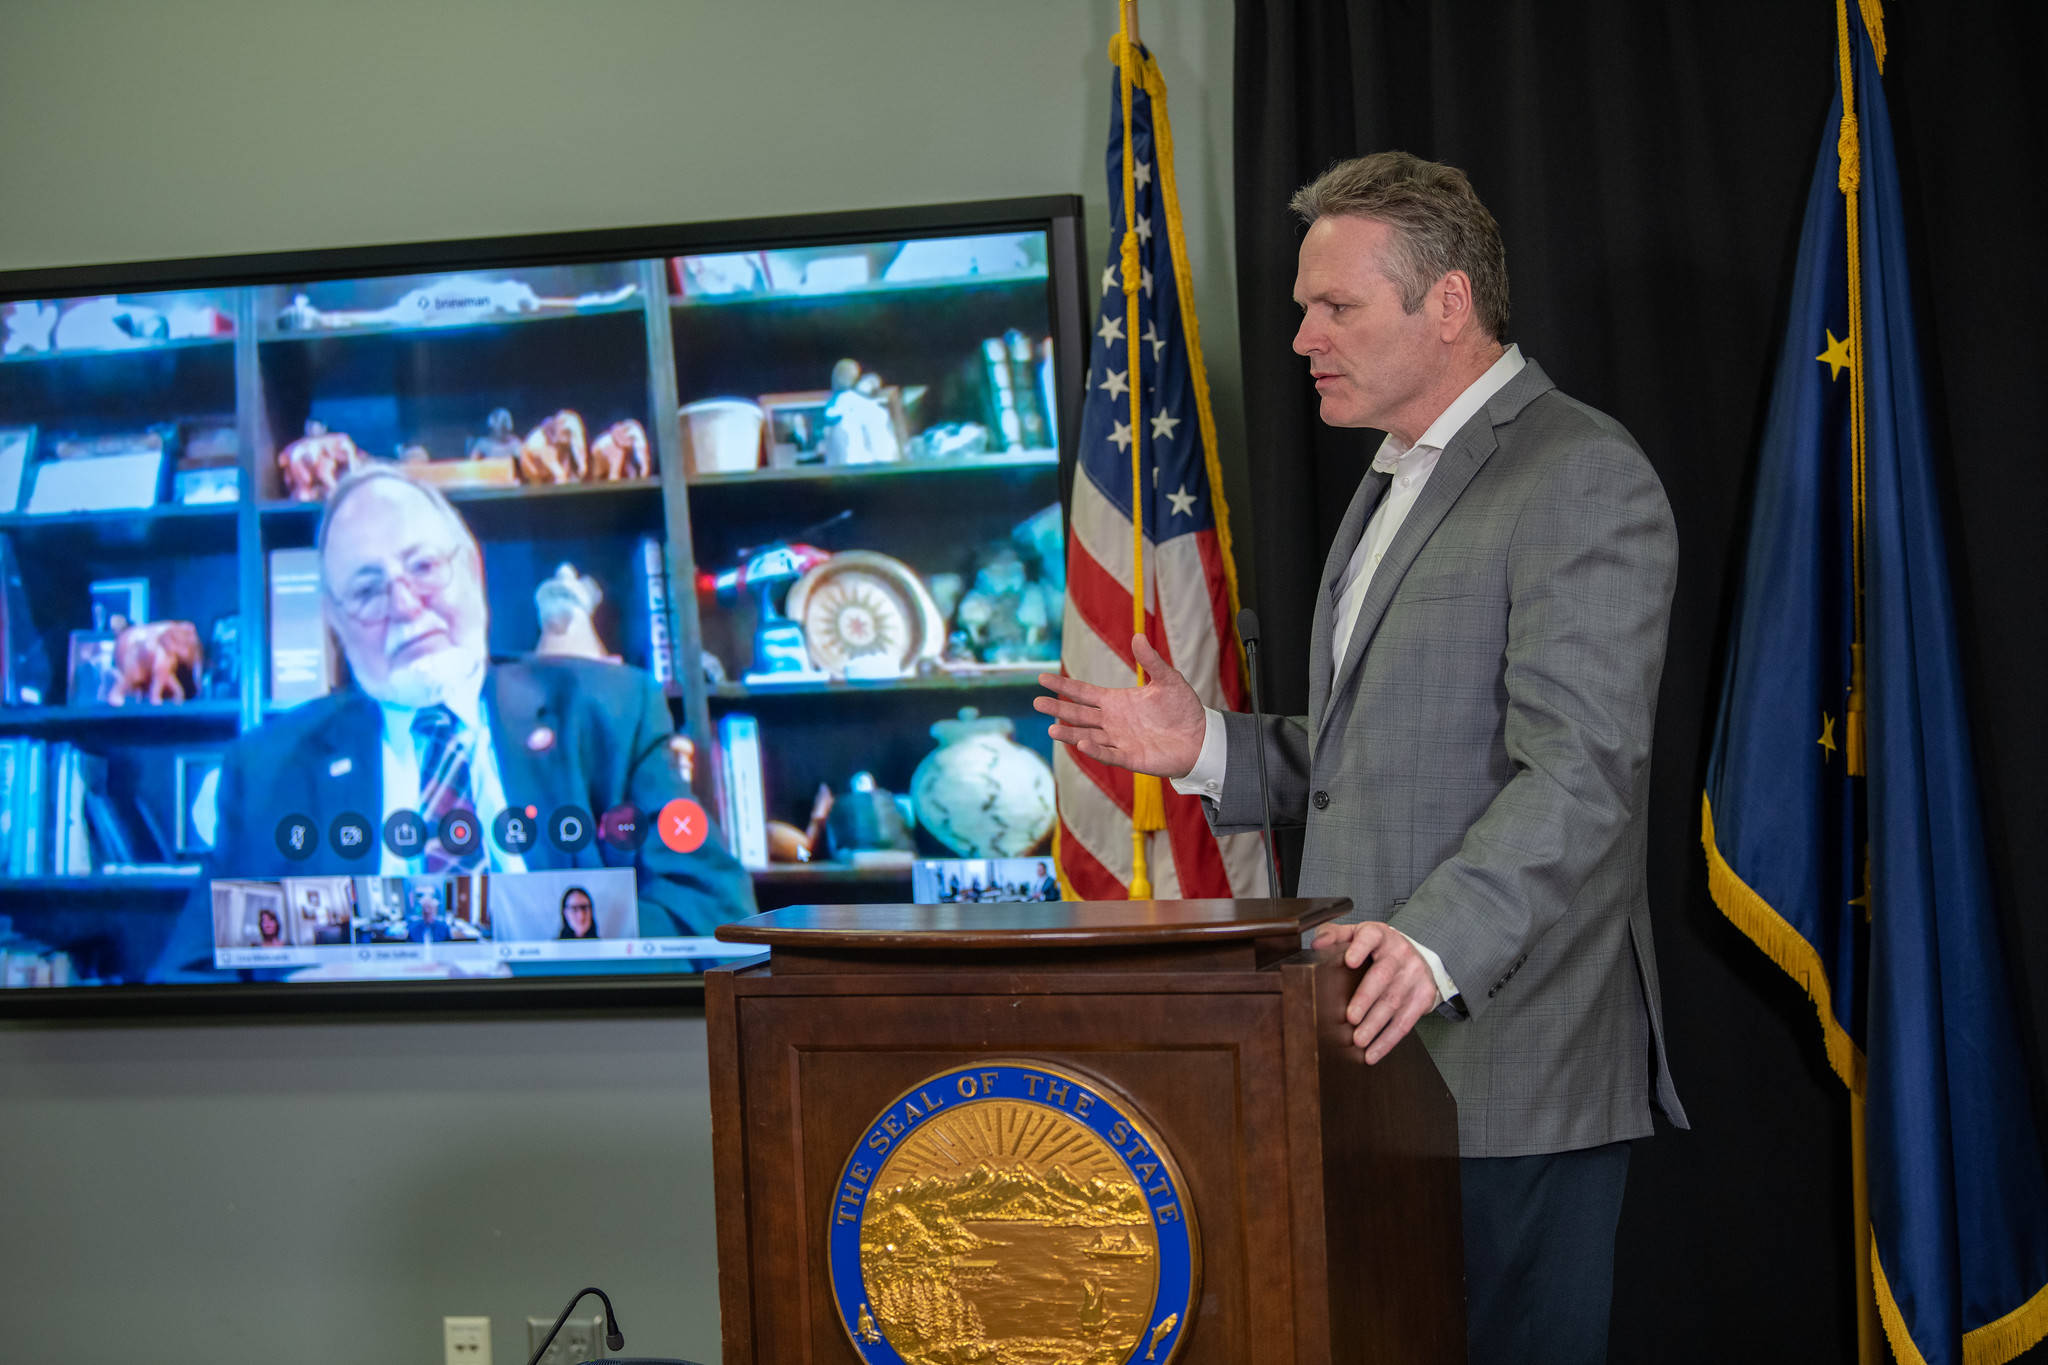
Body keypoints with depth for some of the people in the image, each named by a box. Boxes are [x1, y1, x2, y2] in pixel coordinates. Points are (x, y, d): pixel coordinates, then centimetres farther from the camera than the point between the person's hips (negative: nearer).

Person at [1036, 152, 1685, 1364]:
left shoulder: (1583, 478, -10)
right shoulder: (1397, 483, 22)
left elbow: (1579, 771, -21)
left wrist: (1439, 943, -33)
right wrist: (1206, 749, 10)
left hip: (1508, 1066, -9)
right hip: (1384, 1051, 9)